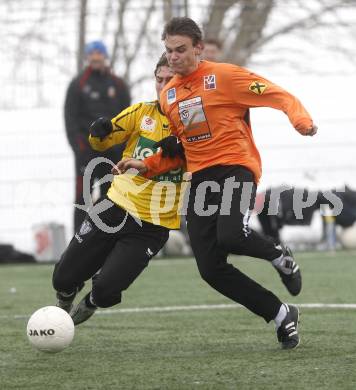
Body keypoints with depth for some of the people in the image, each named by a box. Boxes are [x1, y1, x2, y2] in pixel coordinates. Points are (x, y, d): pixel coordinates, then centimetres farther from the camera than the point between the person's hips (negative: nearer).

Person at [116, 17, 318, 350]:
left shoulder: (224, 76, -5)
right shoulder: (167, 96, 15)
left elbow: (281, 97, -6)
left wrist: (301, 120, -26)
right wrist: (147, 165, 9)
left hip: (236, 166, -6)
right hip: (200, 178, 6)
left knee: (229, 237, -33)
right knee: (211, 269, -7)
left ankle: (278, 256, 2)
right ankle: (281, 316, 8)